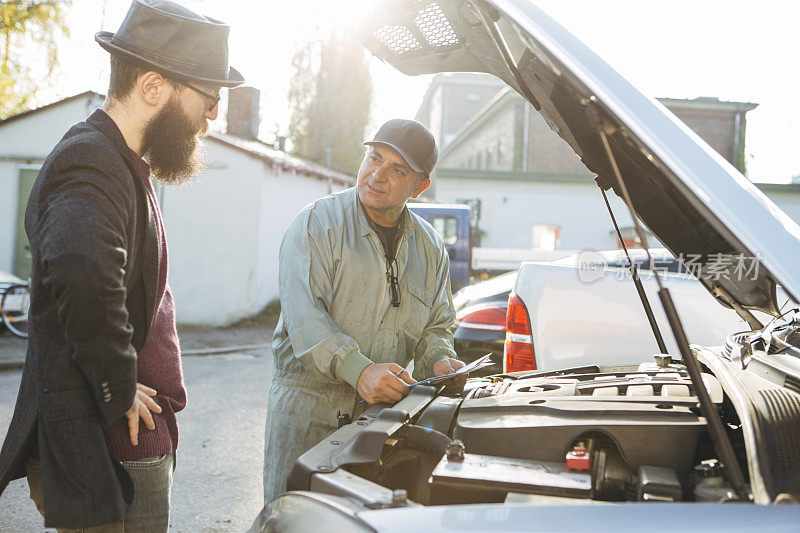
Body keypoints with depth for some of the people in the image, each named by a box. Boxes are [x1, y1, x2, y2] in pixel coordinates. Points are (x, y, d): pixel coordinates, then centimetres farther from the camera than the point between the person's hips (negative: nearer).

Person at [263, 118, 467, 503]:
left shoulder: (431, 248, 9)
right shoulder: (316, 225, -7)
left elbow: (435, 326, 18)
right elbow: (303, 317, -18)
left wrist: (439, 361, -5)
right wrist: (359, 371, -31)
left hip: (382, 414, 4)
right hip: (307, 405, -4)